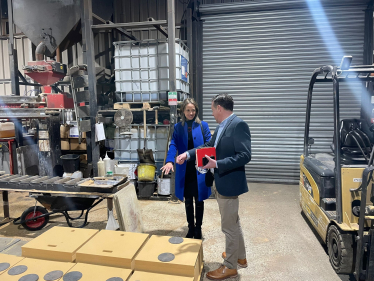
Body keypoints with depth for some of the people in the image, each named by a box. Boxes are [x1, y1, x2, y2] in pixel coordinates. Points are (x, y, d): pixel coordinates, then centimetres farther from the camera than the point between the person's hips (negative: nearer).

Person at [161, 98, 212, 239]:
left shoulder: (203, 125, -1)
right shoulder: (178, 127, 5)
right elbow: (173, 145, -6)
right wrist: (169, 161, -23)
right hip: (184, 169, 2)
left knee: (199, 200, 9)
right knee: (188, 201, 14)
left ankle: (198, 229, 29)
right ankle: (191, 228, 32)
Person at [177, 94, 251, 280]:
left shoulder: (239, 125, -20)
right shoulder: (221, 127, 8)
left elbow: (244, 156, -26)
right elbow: (209, 147, 15)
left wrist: (216, 164, -28)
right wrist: (188, 154, 2)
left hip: (229, 183, -10)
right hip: (221, 183, 10)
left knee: (229, 226, 6)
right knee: (232, 223, 23)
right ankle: (240, 257, 42)